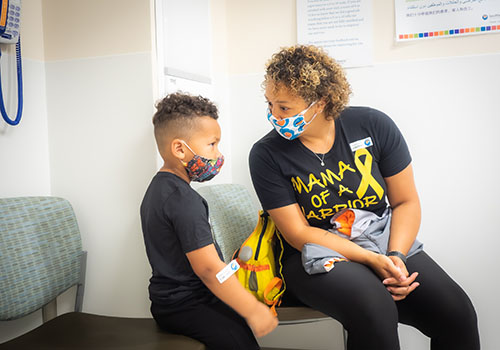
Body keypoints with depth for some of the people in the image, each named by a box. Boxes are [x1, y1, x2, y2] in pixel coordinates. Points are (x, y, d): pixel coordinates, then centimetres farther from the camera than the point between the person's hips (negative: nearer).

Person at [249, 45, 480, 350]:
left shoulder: (374, 125, -5)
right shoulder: (266, 155, -11)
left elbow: (406, 202, 1)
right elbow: (298, 233, -12)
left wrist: (395, 256, -17)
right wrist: (373, 260, -20)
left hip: (388, 245, 3)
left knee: (457, 313, -18)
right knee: (373, 308, -33)